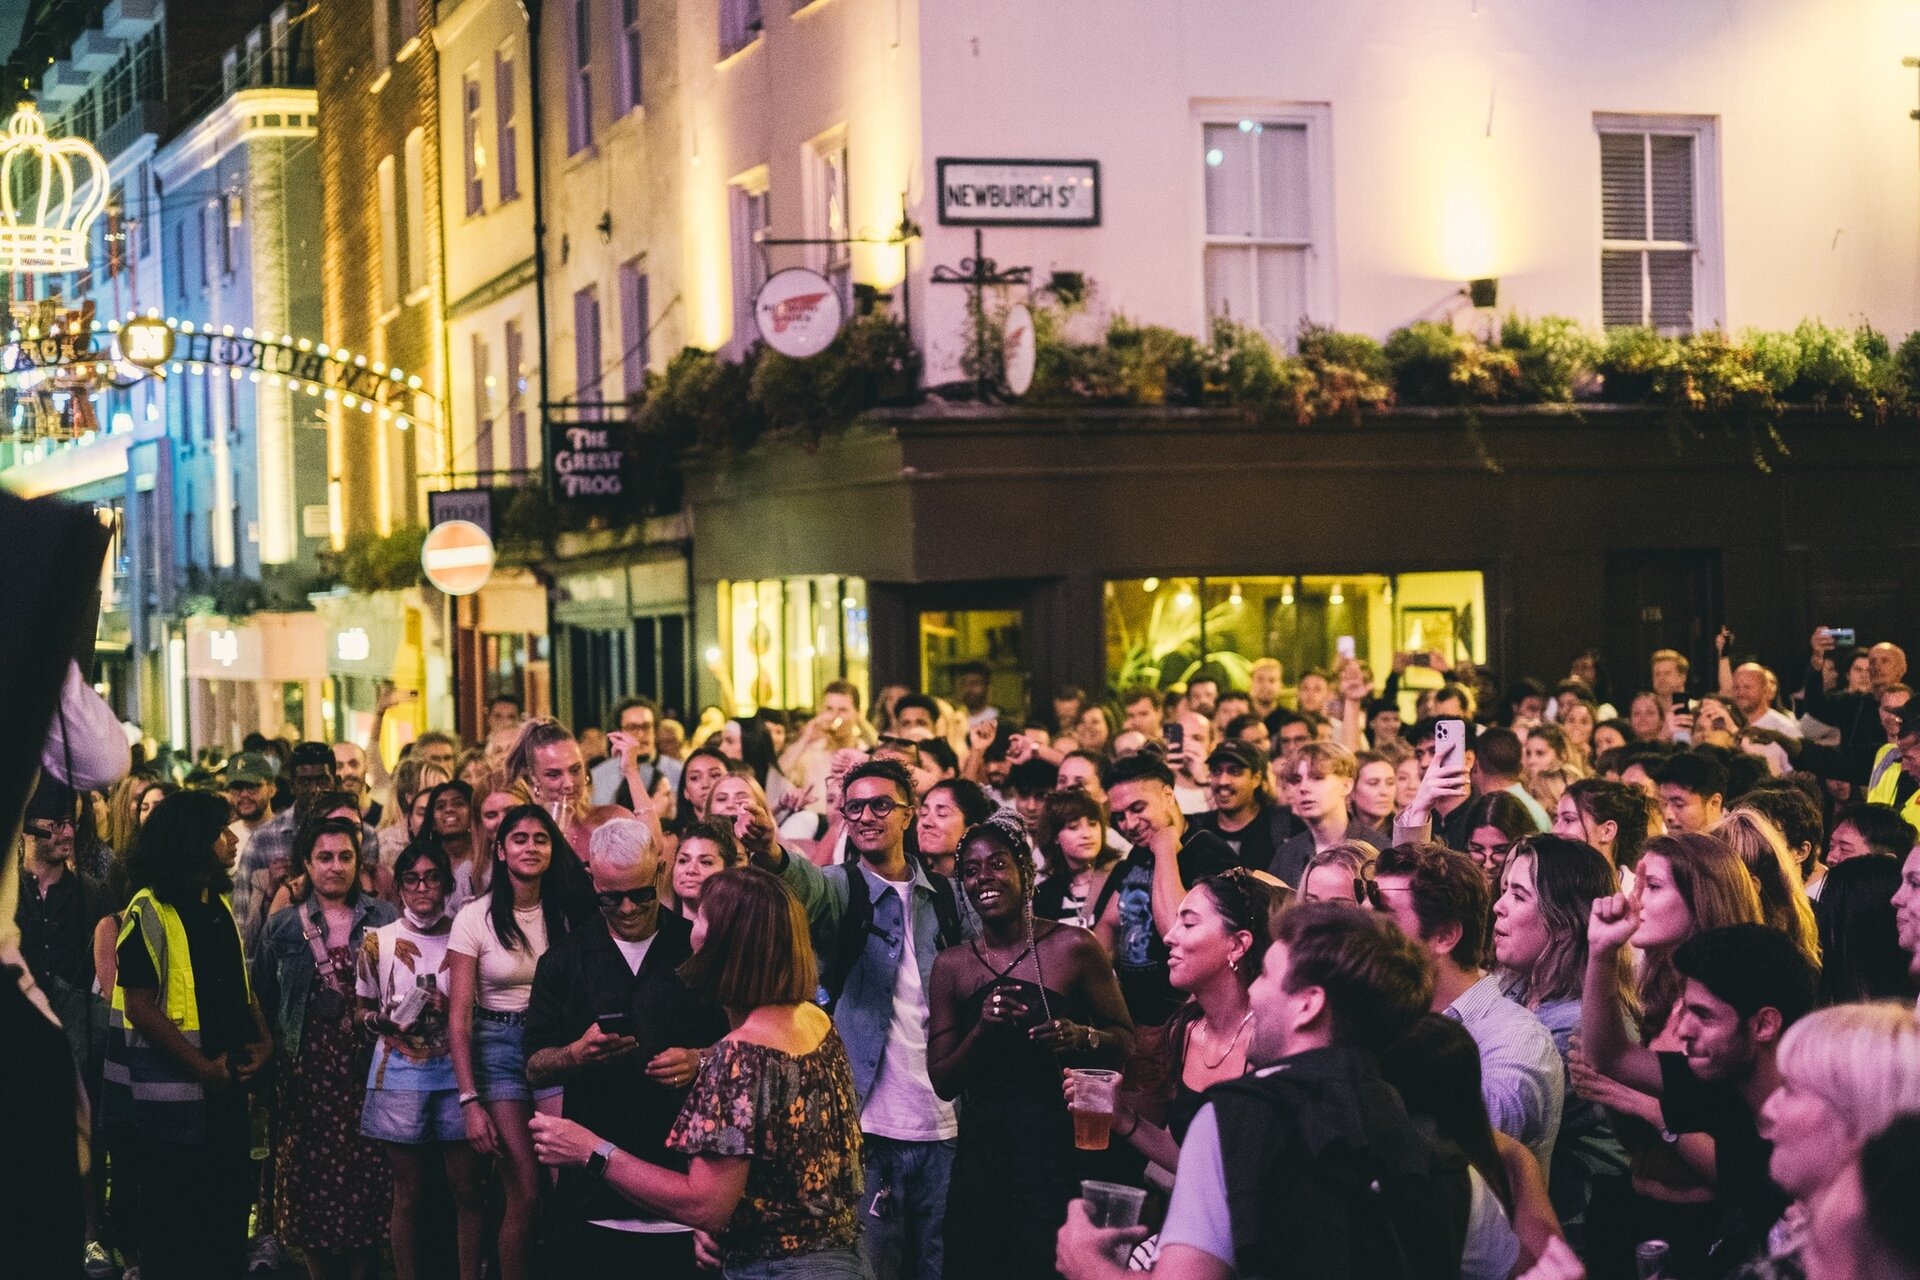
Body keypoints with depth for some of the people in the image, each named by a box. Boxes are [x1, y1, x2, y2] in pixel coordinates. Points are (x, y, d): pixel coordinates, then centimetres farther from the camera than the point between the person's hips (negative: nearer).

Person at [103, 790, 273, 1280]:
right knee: (171, 1225, 3)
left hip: (226, 1088, 7)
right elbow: (140, 1006, -17)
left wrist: (263, 1039, 1)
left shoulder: (222, 904, 11)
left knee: (231, 1201, 13)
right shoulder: (150, 912, -13)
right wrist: (202, 1065, -17)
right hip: (171, 1095, -7)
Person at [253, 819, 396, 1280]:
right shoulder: (283, 927, 8)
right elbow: (264, 1000, 10)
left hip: (366, 1064, -1)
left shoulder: (383, 918, 6)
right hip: (307, 1066, 1)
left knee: (368, 1168, -3)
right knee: (312, 1169, 1)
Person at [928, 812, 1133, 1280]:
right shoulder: (951, 966, 8)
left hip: (1059, 1147, -3)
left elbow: (1125, 1040, 4)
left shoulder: (1072, 947, -2)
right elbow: (943, 1082, 6)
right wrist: (982, 1028, -11)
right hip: (980, 1150, 3)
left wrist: (1082, 1038, -17)